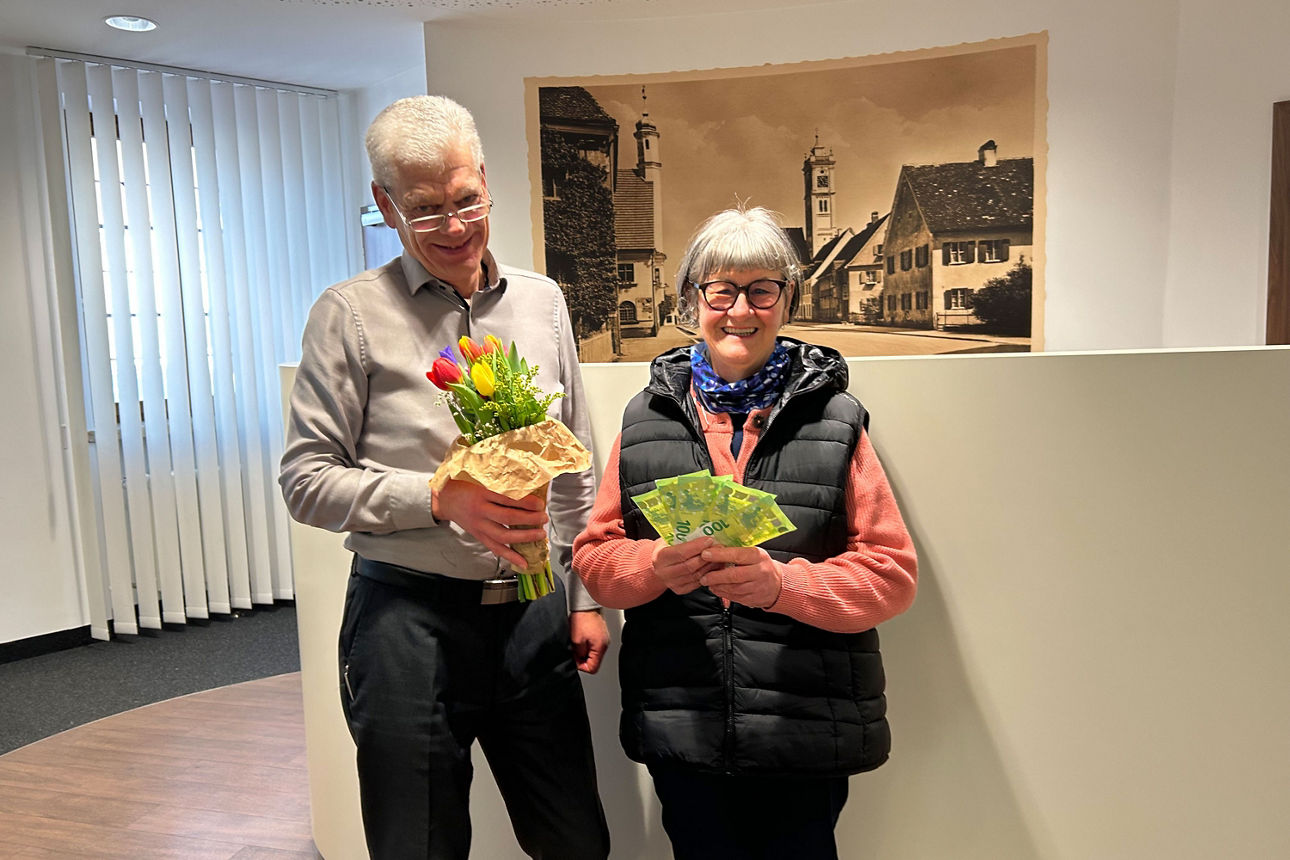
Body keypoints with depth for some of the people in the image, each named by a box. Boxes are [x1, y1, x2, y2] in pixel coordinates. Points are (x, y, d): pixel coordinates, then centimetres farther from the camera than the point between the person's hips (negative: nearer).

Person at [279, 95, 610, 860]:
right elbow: (306, 481, -6)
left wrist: (586, 597, 9)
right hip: (410, 616, -3)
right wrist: (441, 498, -19)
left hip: (533, 614, 4)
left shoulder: (542, 301, 8)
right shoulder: (352, 314, -4)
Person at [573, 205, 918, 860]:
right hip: (680, 728, 2)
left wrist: (782, 582, -20)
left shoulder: (834, 420, 1)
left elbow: (891, 570, -3)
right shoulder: (646, 418, 6)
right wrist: (658, 565, -15)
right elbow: (595, 553, 7)